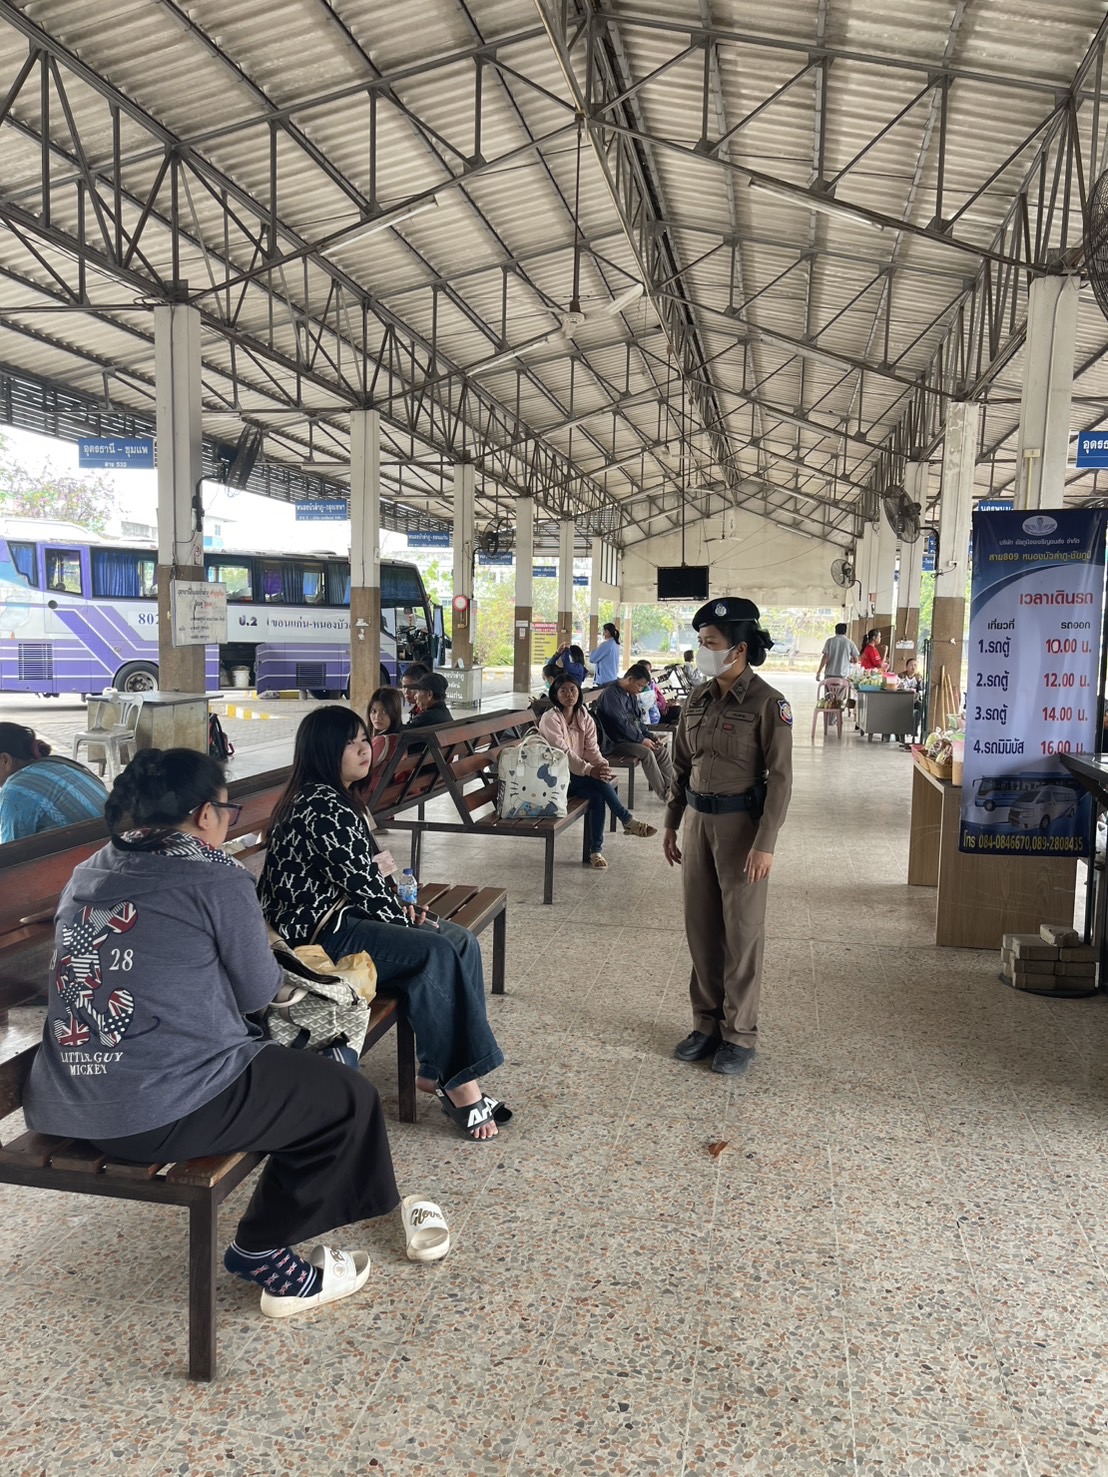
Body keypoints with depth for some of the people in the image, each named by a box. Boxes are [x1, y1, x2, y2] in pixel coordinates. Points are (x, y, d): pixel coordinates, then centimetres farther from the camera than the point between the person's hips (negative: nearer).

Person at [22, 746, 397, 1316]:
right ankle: (262, 1253, 19)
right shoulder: (217, 879, -11)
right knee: (350, 1099, 7)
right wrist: (273, 967, 20)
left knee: (274, 1061, 28)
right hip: (164, 1112, -8)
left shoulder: (87, 875, 10)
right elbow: (258, 992, -1)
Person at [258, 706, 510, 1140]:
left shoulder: (335, 799, 14)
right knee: (437, 952, -24)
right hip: (318, 937, -10)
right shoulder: (324, 808, -19)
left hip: (338, 917, 10)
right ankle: (457, 1085, -13)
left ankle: (438, 1068, 0)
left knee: (462, 942, -4)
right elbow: (364, 888, -20)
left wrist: (403, 912, 4)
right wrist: (408, 922, -6)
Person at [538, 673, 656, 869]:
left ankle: (596, 850, -16)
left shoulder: (584, 717, 7)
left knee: (597, 796, -25)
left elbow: (592, 748, -1)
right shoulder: (550, 719, -12)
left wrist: (602, 764, -24)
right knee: (598, 780, -29)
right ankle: (628, 821, -19)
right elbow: (562, 751, -22)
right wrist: (590, 770, -32)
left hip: (579, 775, 5)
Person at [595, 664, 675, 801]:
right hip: (614, 742, -9)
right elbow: (621, 723, -23)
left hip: (631, 738, 10)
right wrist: (642, 739, -19)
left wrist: (649, 737, 4)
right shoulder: (611, 694, -17)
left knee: (663, 751, -4)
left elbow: (638, 720, 20)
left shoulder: (632, 695, 13)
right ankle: (664, 794, -22)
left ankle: (670, 788, -4)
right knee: (646, 753, -28)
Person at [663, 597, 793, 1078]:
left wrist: (765, 843, -18)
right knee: (700, 926, 12)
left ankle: (739, 1034, 17)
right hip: (698, 818, 6)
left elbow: (780, 777, -14)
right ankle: (706, 1022, 26)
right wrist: (671, 824, 13)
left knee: (741, 930, 4)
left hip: (740, 821, -6)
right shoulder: (698, 700, 6)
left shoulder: (767, 704, -12)